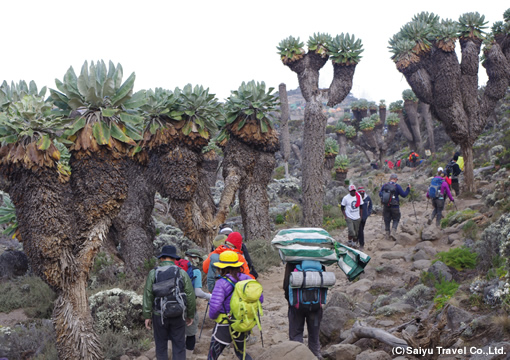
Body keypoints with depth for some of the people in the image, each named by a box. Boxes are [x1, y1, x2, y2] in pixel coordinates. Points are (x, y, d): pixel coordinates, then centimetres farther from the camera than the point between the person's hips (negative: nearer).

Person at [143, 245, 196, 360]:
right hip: (178, 315, 0)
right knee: (179, 345, 8)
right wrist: (190, 315, 7)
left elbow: (148, 296, -5)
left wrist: (147, 316, 1)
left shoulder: (153, 273, -3)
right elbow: (190, 296, -3)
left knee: (161, 345, 13)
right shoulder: (182, 273, -4)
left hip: (159, 315, 0)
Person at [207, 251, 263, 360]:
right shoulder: (246, 279, -4)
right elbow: (260, 299, 0)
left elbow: (215, 305, -29)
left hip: (225, 327, -5)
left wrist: (213, 316, -7)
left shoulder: (222, 283, -21)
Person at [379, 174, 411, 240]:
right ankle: (393, 232, -5)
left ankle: (387, 235, 14)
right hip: (395, 206, -3)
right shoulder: (397, 186, -11)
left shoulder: (384, 185, 0)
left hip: (386, 206, 3)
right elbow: (404, 195, -7)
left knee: (387, 221, 13)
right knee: (396, 220, 13)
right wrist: (408, 189, 6)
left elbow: (380, 194, 8)